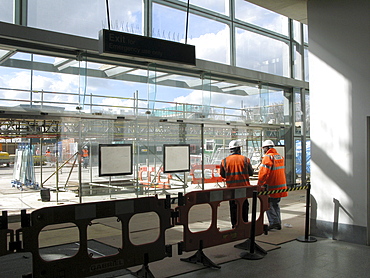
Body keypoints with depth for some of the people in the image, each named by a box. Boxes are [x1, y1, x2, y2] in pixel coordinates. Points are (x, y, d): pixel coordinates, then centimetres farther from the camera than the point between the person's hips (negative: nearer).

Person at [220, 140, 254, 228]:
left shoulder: (224, 161, -5)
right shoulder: (245, 159, -6)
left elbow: (222, 175, 3)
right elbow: (251, 173, 2)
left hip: (231, 188, 0)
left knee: (233, 207, 10)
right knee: (244, 206, 13)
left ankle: (234, 225, 13)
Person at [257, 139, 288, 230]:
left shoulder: (268, 157, -14)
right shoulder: (280, 156, 13)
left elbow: (263, 172, -20)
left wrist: (259, 184, -10)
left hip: (271, 186, -8)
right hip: (281, 185, 8)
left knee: (268, 204, 1)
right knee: (275, 204, 17)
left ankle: (274, 222, -5)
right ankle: (278, 224, 19)